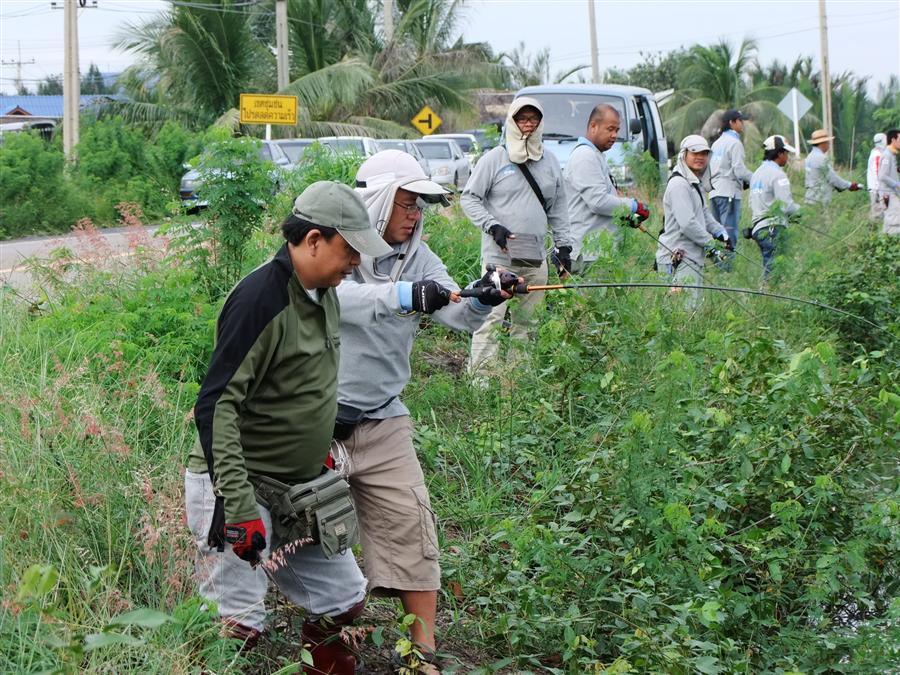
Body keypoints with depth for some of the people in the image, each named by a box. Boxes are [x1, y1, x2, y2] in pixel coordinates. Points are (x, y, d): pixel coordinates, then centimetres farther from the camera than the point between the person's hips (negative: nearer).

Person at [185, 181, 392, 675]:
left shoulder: (323, 292, 7)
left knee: (344, 601, 13)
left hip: (299, 490, 9)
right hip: (239, 489, -9)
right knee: (238, 631, -10)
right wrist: (238, 507, -30)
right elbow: (215, 407, -26)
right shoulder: (261, 298, -22)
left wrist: (321, 449, 25)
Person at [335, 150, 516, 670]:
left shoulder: (417, 258, 3)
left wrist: (481, 301, -31)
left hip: (383, 420, 4)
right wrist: (403, 295, -43)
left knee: (410, 525, -3)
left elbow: (456, 315, -9)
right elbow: (335, 297, -31)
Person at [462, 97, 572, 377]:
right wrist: (492, 226, -13)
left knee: (527, 320, 8)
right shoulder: (495, 158, 0)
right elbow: (469, 197, 0)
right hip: (499, 255, -5)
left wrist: (563, 245, 14)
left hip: (536, 258, 5)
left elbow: (558, 209, 21)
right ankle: (480, 378, -10)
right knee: (492, 317, -11)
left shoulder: (550, 163, 15)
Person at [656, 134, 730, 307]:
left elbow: (704, 214, 24)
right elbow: (687, 223, -21)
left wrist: (721, 233, 7)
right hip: (679, 258, -10)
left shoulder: (696, 183, 19)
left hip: (693, 257, 10)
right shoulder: (679, 184, -14)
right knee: (687, 305, -15)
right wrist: (710, 243, -12)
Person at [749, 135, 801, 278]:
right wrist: (803, 211, -1)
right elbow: (786, 206, -15)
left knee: (768, 269, 11)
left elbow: (752, 205, 22)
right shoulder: (778, 175, -11)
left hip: (757, 228, 9)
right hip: (773, 229, -9)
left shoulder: (757, 173, 19)